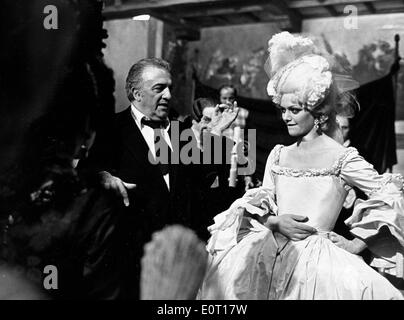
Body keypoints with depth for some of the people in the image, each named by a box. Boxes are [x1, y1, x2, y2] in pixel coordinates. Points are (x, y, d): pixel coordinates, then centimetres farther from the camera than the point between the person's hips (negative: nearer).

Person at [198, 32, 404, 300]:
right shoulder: (278, 155, 14)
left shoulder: (342, 157, -1)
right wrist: (275, 222, -8)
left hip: (316, 260, -3)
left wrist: (355, 244, -5)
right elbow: (259, 207, 14)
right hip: (268, 255, 4)